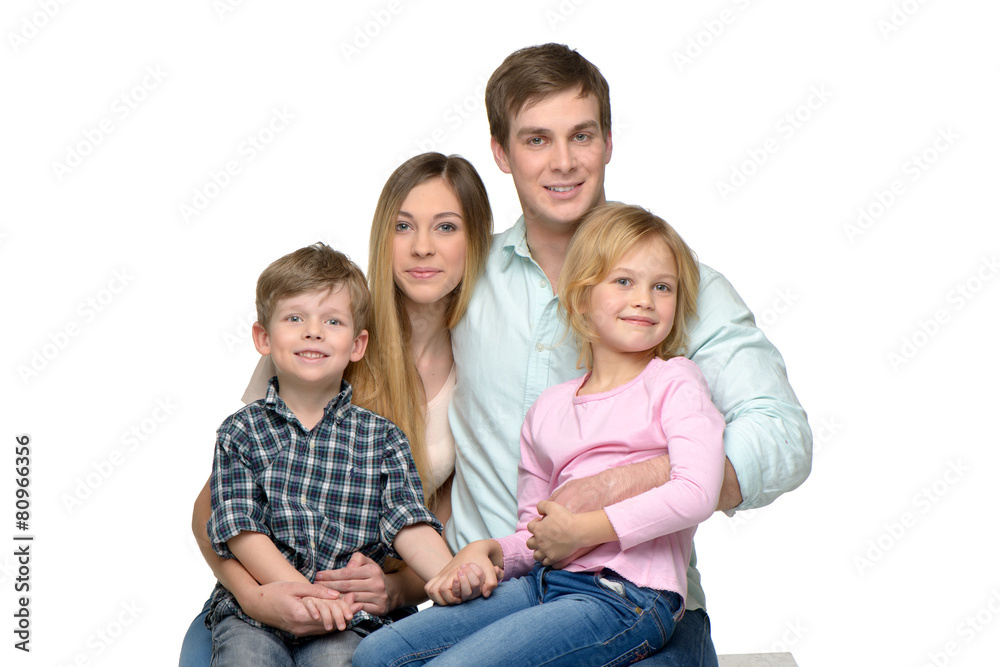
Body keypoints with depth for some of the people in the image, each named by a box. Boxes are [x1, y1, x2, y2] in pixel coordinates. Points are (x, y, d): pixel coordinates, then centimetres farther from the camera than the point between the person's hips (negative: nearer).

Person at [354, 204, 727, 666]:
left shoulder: (673, 382, 3)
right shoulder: (548, 409, 18)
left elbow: (696, 493, -14)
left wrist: (585, 529, -13)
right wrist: (487, 551, -2)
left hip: (625, 598, -6)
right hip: (545, 584, 6)